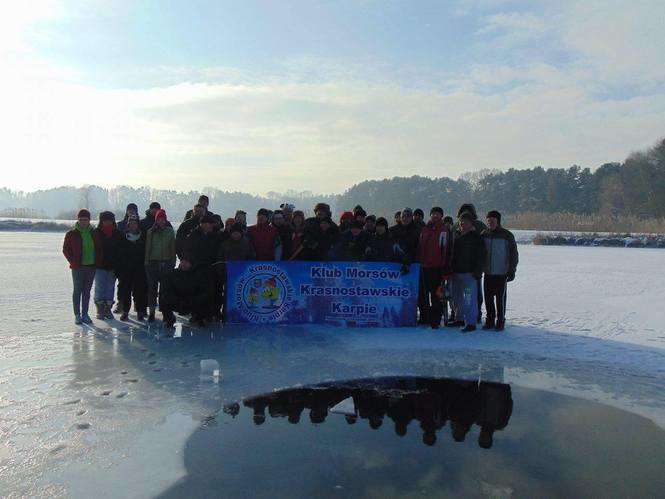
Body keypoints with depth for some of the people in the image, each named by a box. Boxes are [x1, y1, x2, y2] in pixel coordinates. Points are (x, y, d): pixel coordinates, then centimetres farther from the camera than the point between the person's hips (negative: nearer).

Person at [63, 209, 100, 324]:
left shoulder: (94, 234, 8)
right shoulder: (71, 234, -1)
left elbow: (98, 249, 13)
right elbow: (66, 250, 0)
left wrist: (97, 262, 1)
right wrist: (73, 262, -9)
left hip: (91, 267, 3)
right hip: (78, 268, -3)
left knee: (87, 291, 9)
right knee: (77, 290, 1)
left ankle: (85, 314, 17)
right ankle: (77, 315, 8)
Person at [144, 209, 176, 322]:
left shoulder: (170, 231, 5)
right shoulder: (151, 232, 4)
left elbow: (173, 248, 7)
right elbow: (147, 247, 5)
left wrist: (173, 262, 3)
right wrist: (147, 262, 0)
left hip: (166, 263, 0)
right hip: (153, 262, 0)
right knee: (152, 287, 1)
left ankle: (165, 310, 9)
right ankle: (151, 312, 7)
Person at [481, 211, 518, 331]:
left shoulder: (507, 235, -4)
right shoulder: (484, 234, 7)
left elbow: (514, 254, -1)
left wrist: (512, 270, -5)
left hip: (501, 273, -4)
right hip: (487, 273, 4)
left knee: (500, 298, 1)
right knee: (488, 298, 7)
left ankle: (500, 321, 11)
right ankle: (490, 320, 18)